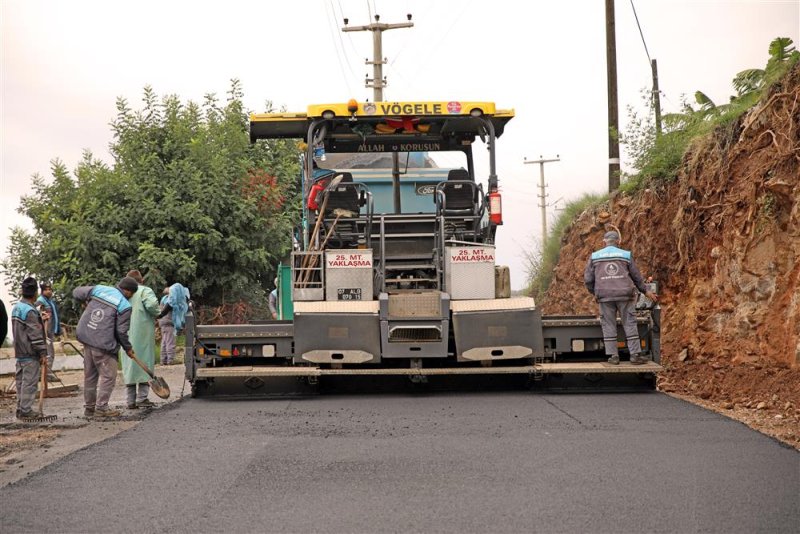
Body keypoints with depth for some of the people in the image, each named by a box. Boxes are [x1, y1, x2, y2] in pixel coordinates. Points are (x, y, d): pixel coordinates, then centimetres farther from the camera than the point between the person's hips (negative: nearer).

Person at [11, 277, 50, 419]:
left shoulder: (16, 308, 11)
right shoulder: (30, 311, -18)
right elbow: (35, 334, -19)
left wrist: (40, 319, 23)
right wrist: (43, 353, -15)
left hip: (19, 352, 9)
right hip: (30, 354, -9)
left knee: (21, 381, 14)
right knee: (30, 382, -5)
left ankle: (20, 408, 19)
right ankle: (26, 410, -3)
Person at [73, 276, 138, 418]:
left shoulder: (98, 289, 6)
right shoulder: (125, 306, -10)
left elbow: (76, 292, 17)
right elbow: (121, 332, -10)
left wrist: (88, 302, 35)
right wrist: (128, 348, 6)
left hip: (87, 339, 7)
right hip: (103, 344, -7)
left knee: (90, 375, 16)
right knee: (108, 375, 3)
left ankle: (89, 407, 24)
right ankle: (101, 408, 1)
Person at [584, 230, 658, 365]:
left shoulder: (594, 256, 6)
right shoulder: (626, 255, 6)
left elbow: (588, 279, 5)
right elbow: (637, 277, 12)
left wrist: (594, 293, 22)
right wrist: (646, 291, 26)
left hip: (605, 296, 0)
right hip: (624, 294, 0)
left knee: (609, 325, 6)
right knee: (630, 324, 5)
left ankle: (613, 356, 3)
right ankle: (635, 355, 3)